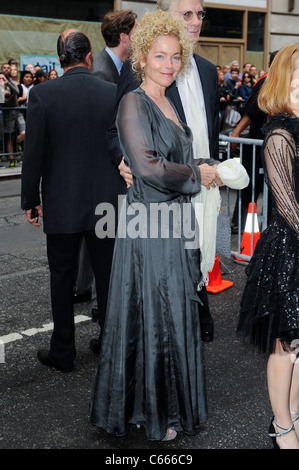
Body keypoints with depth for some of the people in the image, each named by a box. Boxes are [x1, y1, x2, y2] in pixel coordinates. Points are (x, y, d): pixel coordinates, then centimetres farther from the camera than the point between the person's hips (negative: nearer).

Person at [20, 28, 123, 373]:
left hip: (61, 205, -2)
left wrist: (31, 200, 2)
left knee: (62, 279, 10)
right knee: (107, 276, 14)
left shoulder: (42, 94, -10)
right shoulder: (115, 94, -3)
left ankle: (62, 353, 21)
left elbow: (33, 153, -8)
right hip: (107, 204, 2)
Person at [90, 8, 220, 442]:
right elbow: (148, 168, -21)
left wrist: (205, 170, 2)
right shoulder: (134, 103, -12)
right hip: (148, 225, -8)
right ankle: (154, 412, 20)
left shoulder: (169, 103, 14)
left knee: (173, 311, 16)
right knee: (154, 313, 2)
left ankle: (169, 401, 33)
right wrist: (197, 174, -10)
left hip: (174, 220, 8)